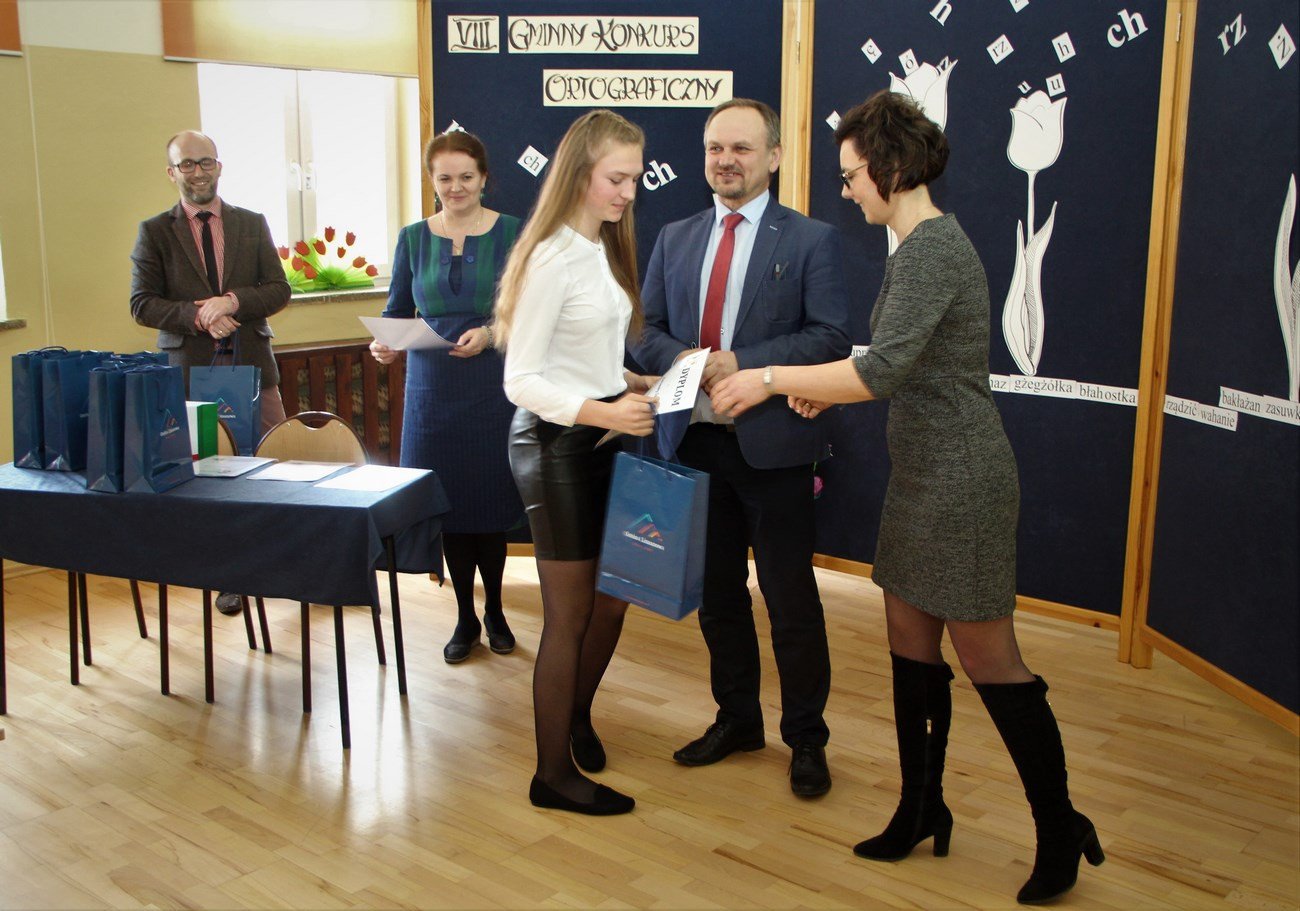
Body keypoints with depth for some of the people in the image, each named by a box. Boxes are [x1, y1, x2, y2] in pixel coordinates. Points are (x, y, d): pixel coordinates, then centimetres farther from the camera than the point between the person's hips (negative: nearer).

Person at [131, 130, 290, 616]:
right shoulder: (154, 232, 6)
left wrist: (234, 301, -14)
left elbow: (279, 290, 4)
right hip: (191, 371, -1)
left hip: (252, 366, 1)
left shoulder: (253, 224, 10)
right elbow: (142, 303, -1)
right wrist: (197, 316, -16)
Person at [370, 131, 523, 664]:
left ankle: (494, 611, 24)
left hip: (494, 390, -2)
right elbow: (397, 310, 9)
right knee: (448, 504, 6)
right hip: (432, 392, 2)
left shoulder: (511, 233, -1)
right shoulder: (413, 238, 7)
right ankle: (465, 617, 21)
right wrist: (384, 342, -11)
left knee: (490, 502, 3)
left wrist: (491, 332, -20)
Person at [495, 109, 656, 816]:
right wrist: (602, 411, -29)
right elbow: (520, 380, -19)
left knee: (612, 599, 17)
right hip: (555, 442, -8)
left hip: (601, 438, 8)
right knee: (570, 613, 2)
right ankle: (553, 773, 18)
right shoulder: (552, 257, -17)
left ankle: (576, 714, 41)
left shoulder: (604, 248, 10)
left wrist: (630, 383, 2)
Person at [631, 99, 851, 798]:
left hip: (772, 445, -5)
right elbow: (645, 328, 10)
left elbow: (830, 336, -10)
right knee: (717, 592, 16)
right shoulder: (676, 238, 12)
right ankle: (736, 719, 34)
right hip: (695, 439, 5)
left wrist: (741, 363, -20)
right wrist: (686, 361, -12)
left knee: (791, 600, 4)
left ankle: (805, 738, 22)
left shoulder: (811, 241, -2)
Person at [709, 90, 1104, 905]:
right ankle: (923, 810, 29)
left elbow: (882, 370, -27)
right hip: (927, 473, 10)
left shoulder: (931, 248, -18)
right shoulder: (924, 242, 13)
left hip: (959, 478, -10)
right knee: (911, 646, 15)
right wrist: (827, 389, 8)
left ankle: (1060, 829, 18)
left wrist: (773, 379, -19)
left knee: (989, 660, 0)